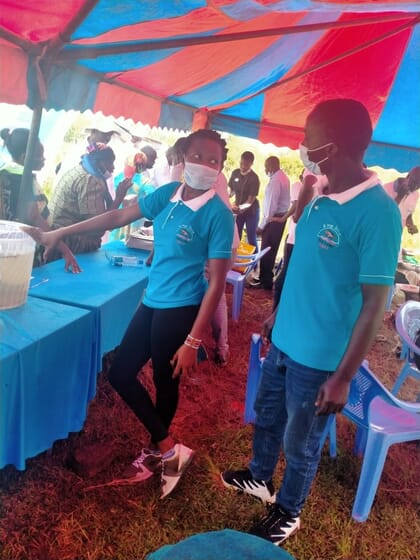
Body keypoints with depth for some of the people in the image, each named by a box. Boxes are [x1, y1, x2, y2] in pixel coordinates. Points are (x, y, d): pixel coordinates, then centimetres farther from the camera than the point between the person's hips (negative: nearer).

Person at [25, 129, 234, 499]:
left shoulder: (218, 215, -17)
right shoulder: (168, 193, 0)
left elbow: (217, 282, -17)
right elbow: (119, 217, 6)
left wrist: (193, 341, -19)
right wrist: (59, 233, 6)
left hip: (181, 309, -7)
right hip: (152, 301, 7)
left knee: (166, 383, 9)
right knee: (120, 374, 11)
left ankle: (159, 450, 36)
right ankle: (166, 448, 27)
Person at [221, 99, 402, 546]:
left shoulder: (377, 212, -23)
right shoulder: (321, 200, 0)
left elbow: (374, 304, -20)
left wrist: (343, 377, -18)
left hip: (319, 357, -7)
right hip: (284, 341, 7)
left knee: (300, 443, 15)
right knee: (266, 417, 26)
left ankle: (287, 512, 42)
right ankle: (259, 478, 53)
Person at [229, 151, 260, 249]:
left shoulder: (254, 178, -17)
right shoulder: (235, 173, -1)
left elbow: (251, 199, -20)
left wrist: (240, 208, -34)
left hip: (251, 211, -5)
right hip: (238, 209, 5)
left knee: (251, 238, -1)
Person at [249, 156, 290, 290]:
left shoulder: (275, 180, -18)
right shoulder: (283, 177, 12)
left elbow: (271, 205, -21)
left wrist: (262, 225, -16)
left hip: (274, 218, -10)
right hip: (281, 217, 10)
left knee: (266, 250, -4)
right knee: (271, 249, 15)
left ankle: (265, 282, 3)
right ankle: (265, 278, 24)